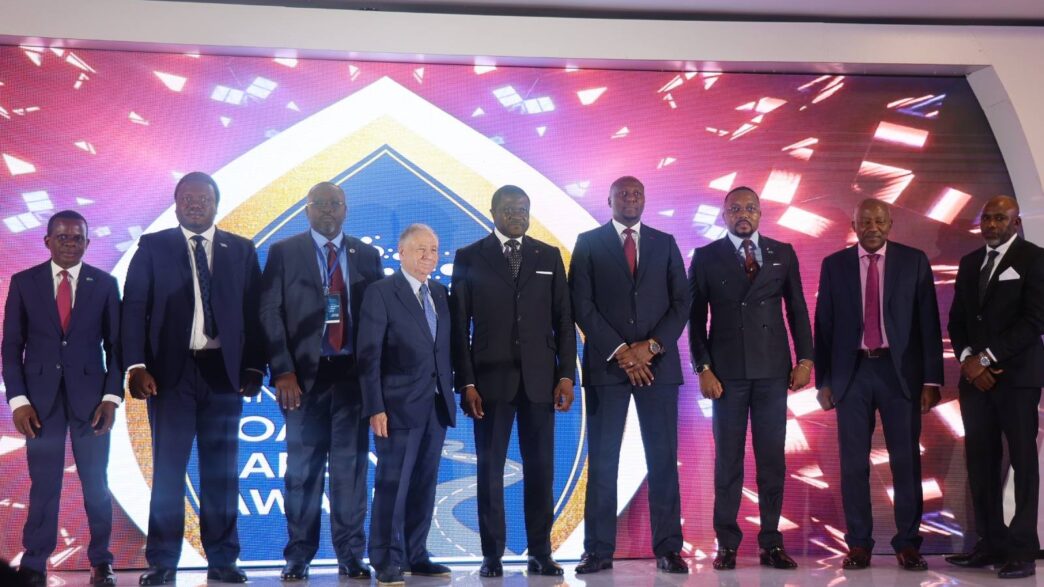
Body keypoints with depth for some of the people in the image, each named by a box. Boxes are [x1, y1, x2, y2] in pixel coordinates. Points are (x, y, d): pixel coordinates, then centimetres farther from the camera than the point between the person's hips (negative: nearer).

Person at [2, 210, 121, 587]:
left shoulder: (105, 283, 4)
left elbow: (115, 345, 4)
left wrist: (112, 396, -5)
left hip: (90, 395, 0)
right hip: (41, 397, 0)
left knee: (96, 482, 4)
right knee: (43, 484, 2)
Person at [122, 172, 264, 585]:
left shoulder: (241, 250, 10)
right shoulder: (152, 247, 6)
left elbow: (254, 312, 6)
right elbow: (134, 308, 0)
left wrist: (254, 368, -2)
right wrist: (137, 366, -10)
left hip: (224, 372, 2)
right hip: (171, 371, -1)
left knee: (222, 471, 6)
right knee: (168, 470, 1)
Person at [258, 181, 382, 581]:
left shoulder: (366, 256, 11)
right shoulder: (283, 253, 5)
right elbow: (270, 314, 0)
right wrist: (282, 371, -9)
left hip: (352, 373, 2)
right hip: (305, 374, -2)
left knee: (351, 467, 4)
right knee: (303, 468, 1)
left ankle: (351, 555, 11)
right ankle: (299, 556, 9)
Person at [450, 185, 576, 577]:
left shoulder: (549, 257, 11)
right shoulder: (469, 258, 5)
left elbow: (563, 320, 8)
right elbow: (459, 325, 1)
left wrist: (566, 375, -1)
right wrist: (466, 383, -6)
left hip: (539, 378, 2)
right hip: (491, 378, -1)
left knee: (540, 468, 3)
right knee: (490, 468, 1)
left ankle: (540, 553, 10)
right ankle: (492, 555, 8)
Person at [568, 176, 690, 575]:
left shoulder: (664, 243, 12)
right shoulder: (588, 243, 6)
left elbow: (681, 302, 6)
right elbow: (581, 304, -2)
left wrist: (651, 346, -8)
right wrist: (620, 351, -10)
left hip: (658, 363, 2)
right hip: (606, 363, -1)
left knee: (663, 459, 1)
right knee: (602, 460, 0)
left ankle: (668, 548, 5)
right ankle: (598, 550, 5)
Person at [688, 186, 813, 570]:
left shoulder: (783, 254, 9)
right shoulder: (706, 257, 4)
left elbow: (797, 308, 10)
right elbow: (696, 317, 3)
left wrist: (804, 359, 1)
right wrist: (703, 368, -5)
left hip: (773, 369, 2)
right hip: (727, 370, -1)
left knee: (772, 457, 3)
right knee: (728, 458, 3)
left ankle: (771, 543, 10)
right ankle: (727, 543, 8)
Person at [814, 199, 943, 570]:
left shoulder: (914, 261, 3)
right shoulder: (834, 265, 5)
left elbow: (928, 322, 1)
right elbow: (824, 325, 5)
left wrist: (931, 379, -4)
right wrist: (823, 380, 1)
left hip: (900, 371, 0)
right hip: (852, 372, 1)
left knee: (906, 460, 3)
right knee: (853, 462, 3)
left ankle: (907, 543, 11)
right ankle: (859, 544, 10)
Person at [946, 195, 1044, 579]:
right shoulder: (969, 263, 16)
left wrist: (987, 357, -14)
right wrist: (967, 358, -4)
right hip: (975, 375, 5)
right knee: (981, 462, 3)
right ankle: (992, 543, 8)